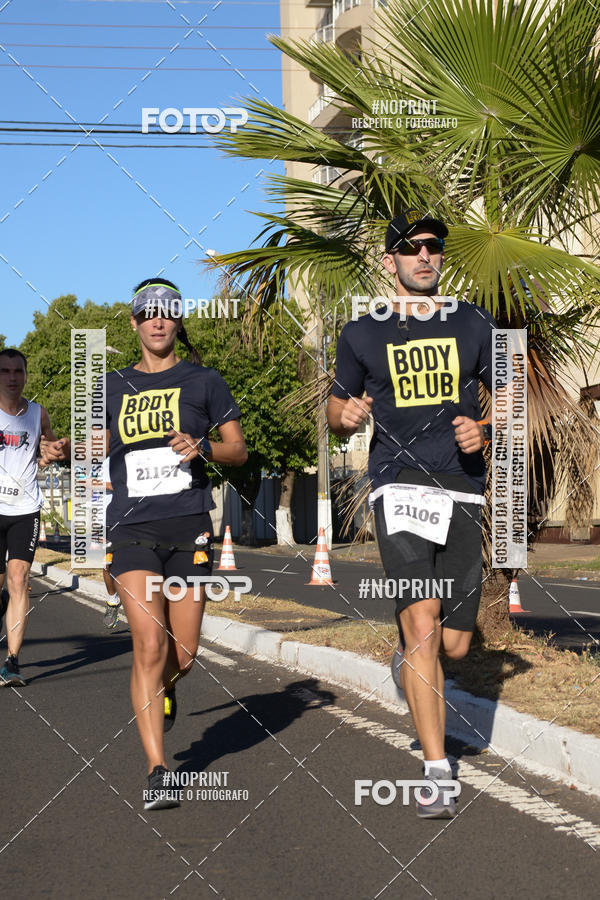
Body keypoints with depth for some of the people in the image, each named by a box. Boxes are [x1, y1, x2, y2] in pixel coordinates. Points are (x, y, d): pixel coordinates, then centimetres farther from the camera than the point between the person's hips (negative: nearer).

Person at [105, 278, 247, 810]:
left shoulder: (203, 381, 8)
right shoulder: (114, 386, 13)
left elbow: (239, 450, 8)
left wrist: (202, 448, -12)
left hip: (189, 526, 0)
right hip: (132, 528, 0)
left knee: (183, 655, 3)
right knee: (149, 645, -14)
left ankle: (162, 690, 41)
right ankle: (157, 773, -11)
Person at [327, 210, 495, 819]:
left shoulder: (473, 325, 13)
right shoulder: (363, 333, 10)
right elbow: (337, 413, 18)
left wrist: (484, 428, -4)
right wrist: (345, 415, -6)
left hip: (463, 487, 2)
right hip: (399, 484, -2)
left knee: (454, 646, 4)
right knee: (423, 619, -18)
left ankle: (408, 652, 42)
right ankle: (436, 771, -15)